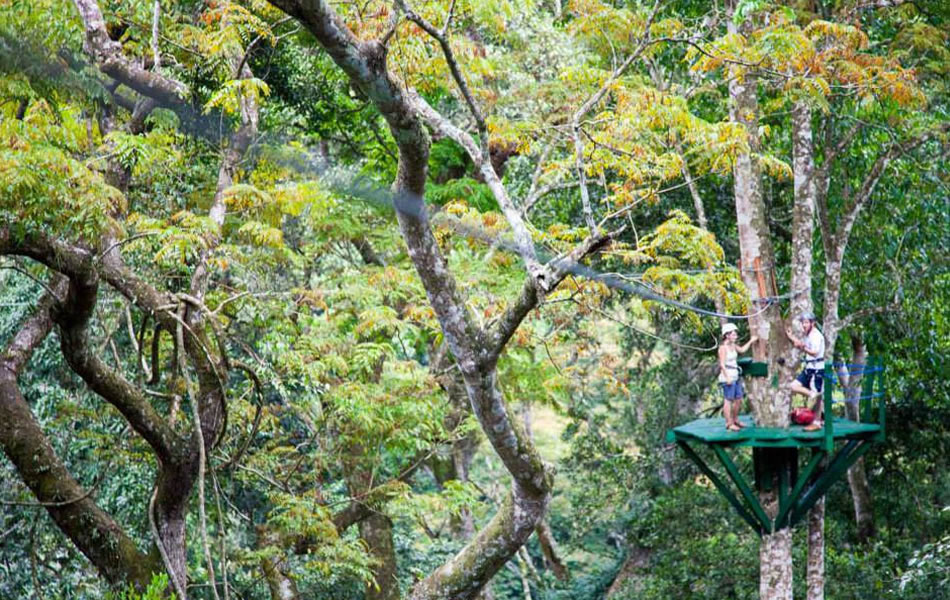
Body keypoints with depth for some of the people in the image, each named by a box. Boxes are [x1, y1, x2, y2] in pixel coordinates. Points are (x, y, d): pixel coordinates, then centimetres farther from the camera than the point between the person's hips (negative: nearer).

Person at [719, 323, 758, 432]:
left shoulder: (733, 345, 11)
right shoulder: (723, 347, -13)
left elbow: (742, 349, 30)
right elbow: (722, 364, -17)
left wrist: (751, 341, 28)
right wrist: (727, 377, -21)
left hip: (735, 376, 9)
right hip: (727, 376, -9)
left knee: (738, 399, 14)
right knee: (728, 400, -6)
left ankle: (735, 420, 28)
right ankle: (729, 423, -2)